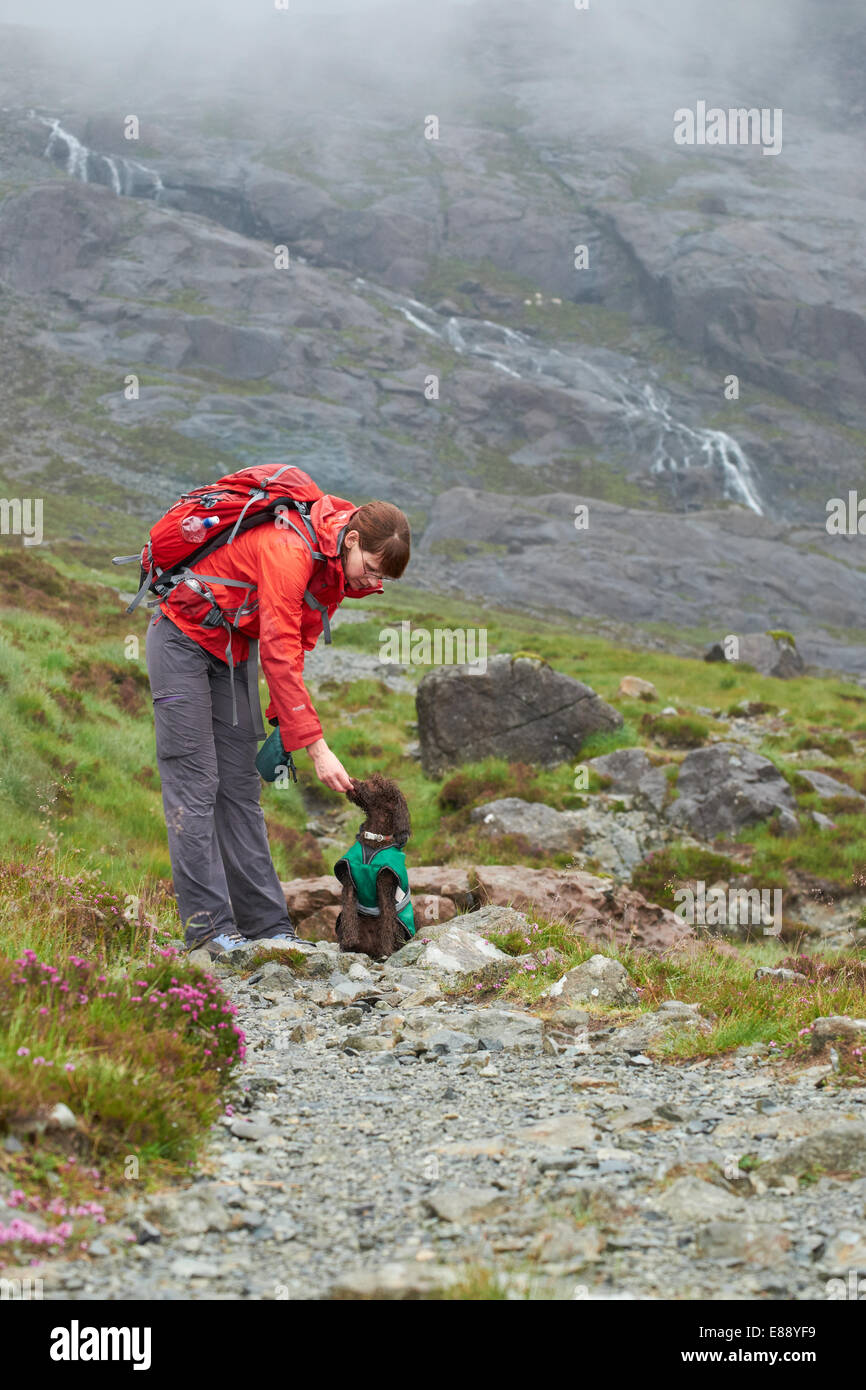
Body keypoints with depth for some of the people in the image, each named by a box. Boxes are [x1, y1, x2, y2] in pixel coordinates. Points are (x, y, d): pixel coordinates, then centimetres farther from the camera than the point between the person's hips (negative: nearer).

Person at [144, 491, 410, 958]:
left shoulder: (334, 564, -3)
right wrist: (316, 746, -32)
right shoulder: (288, 548, -31)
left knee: (240, 785, 5)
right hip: (183, 636, -9)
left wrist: (284, 726, -4)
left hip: (235, 648, 9)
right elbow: (279, 653, -32)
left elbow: (297, 645, 4)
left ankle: (267, 926, 3)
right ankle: (208, 928, -12)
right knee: (195, 784, -10)